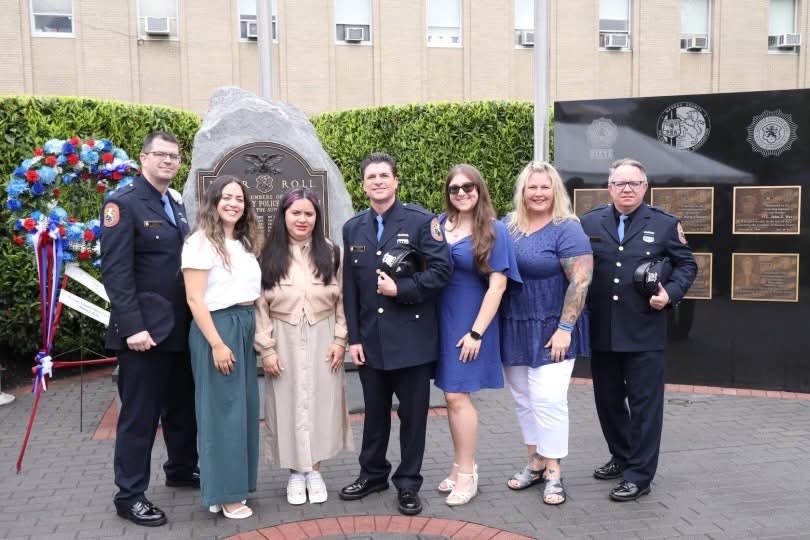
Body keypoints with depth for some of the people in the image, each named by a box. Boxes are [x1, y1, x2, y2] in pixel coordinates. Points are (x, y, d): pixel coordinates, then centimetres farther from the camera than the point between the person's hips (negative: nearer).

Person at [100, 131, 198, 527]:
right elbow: (115, 271, -16)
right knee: (139, 414, 2)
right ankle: (130, 495, 16)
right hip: (145, 329, -7)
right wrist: (132, 327, -22)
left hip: (181, 327, 8)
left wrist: (195, 318, 9)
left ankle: (181, 469, 37)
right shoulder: (123, 203, -9)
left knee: (183, 405, 18)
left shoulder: (177, 206, 14)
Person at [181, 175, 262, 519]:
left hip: (246, 327, 8)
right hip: (217, 328, -8)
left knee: (245, 405, 12)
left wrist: (250, 329, 11)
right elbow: (195, 299, -15)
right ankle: (224, 494, 11)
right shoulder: (201, 242, -9)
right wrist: (217, 343, -19)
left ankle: (233, 484, 25)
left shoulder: (245, 243, 14)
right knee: (222, 409, -1)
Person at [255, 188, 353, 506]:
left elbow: (341, 300, 4)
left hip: (322, 339, 1)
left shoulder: (330, 254, 2)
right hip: (284, 341, -1)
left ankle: (314, 470, 22)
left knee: (320, 401, 6)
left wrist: (340, 340, -3)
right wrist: (266, 349, -7)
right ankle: (295, 472, 21)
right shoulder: (268, 256, -2)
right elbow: (260, 306, -2)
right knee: (288, 404, 6)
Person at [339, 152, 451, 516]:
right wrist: (353, 337, 3)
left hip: (411, 336, -4)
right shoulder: (353, 228, 8)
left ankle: (408, 483, 21)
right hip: (370, 338, 4)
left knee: (412, 413, 7)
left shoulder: (421, 220, -5)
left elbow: (441, 269, -10)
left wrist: (400, 289, -18)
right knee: (374, 412, 16)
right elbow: (349, 288, 7)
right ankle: (373, 474, 32)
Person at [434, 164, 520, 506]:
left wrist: (476, 332, -15)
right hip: (440, 318, 5)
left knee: (457, 395, -5)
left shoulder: (494, 231, -7)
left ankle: (466, 474, 10)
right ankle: (462, 466, 25)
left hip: (469, 320, -5)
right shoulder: (438, 224, 5)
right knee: (452, 395, 11)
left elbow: (497, 286, -11)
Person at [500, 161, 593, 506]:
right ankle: (534, 463, 27)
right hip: (514, 329, 6)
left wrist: (565, 329, -19)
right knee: (523, 398, 12)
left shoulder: (567, 229, -11)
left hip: (551, 329, -6)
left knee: (548, 399, -7)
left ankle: (553, 472, 8)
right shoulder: (508, 226, 6)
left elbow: (580, 282, -16)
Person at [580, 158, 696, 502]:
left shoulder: (665, 224, 2)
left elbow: (686, 264, 7)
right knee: (607, 399, 15)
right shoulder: (589, 223, 6)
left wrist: (670, 293, -9)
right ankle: (621, 457, 35)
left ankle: (639, 476, 12)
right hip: (601, 331, 3)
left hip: (644, 332, -3)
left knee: (644, 403, 2)